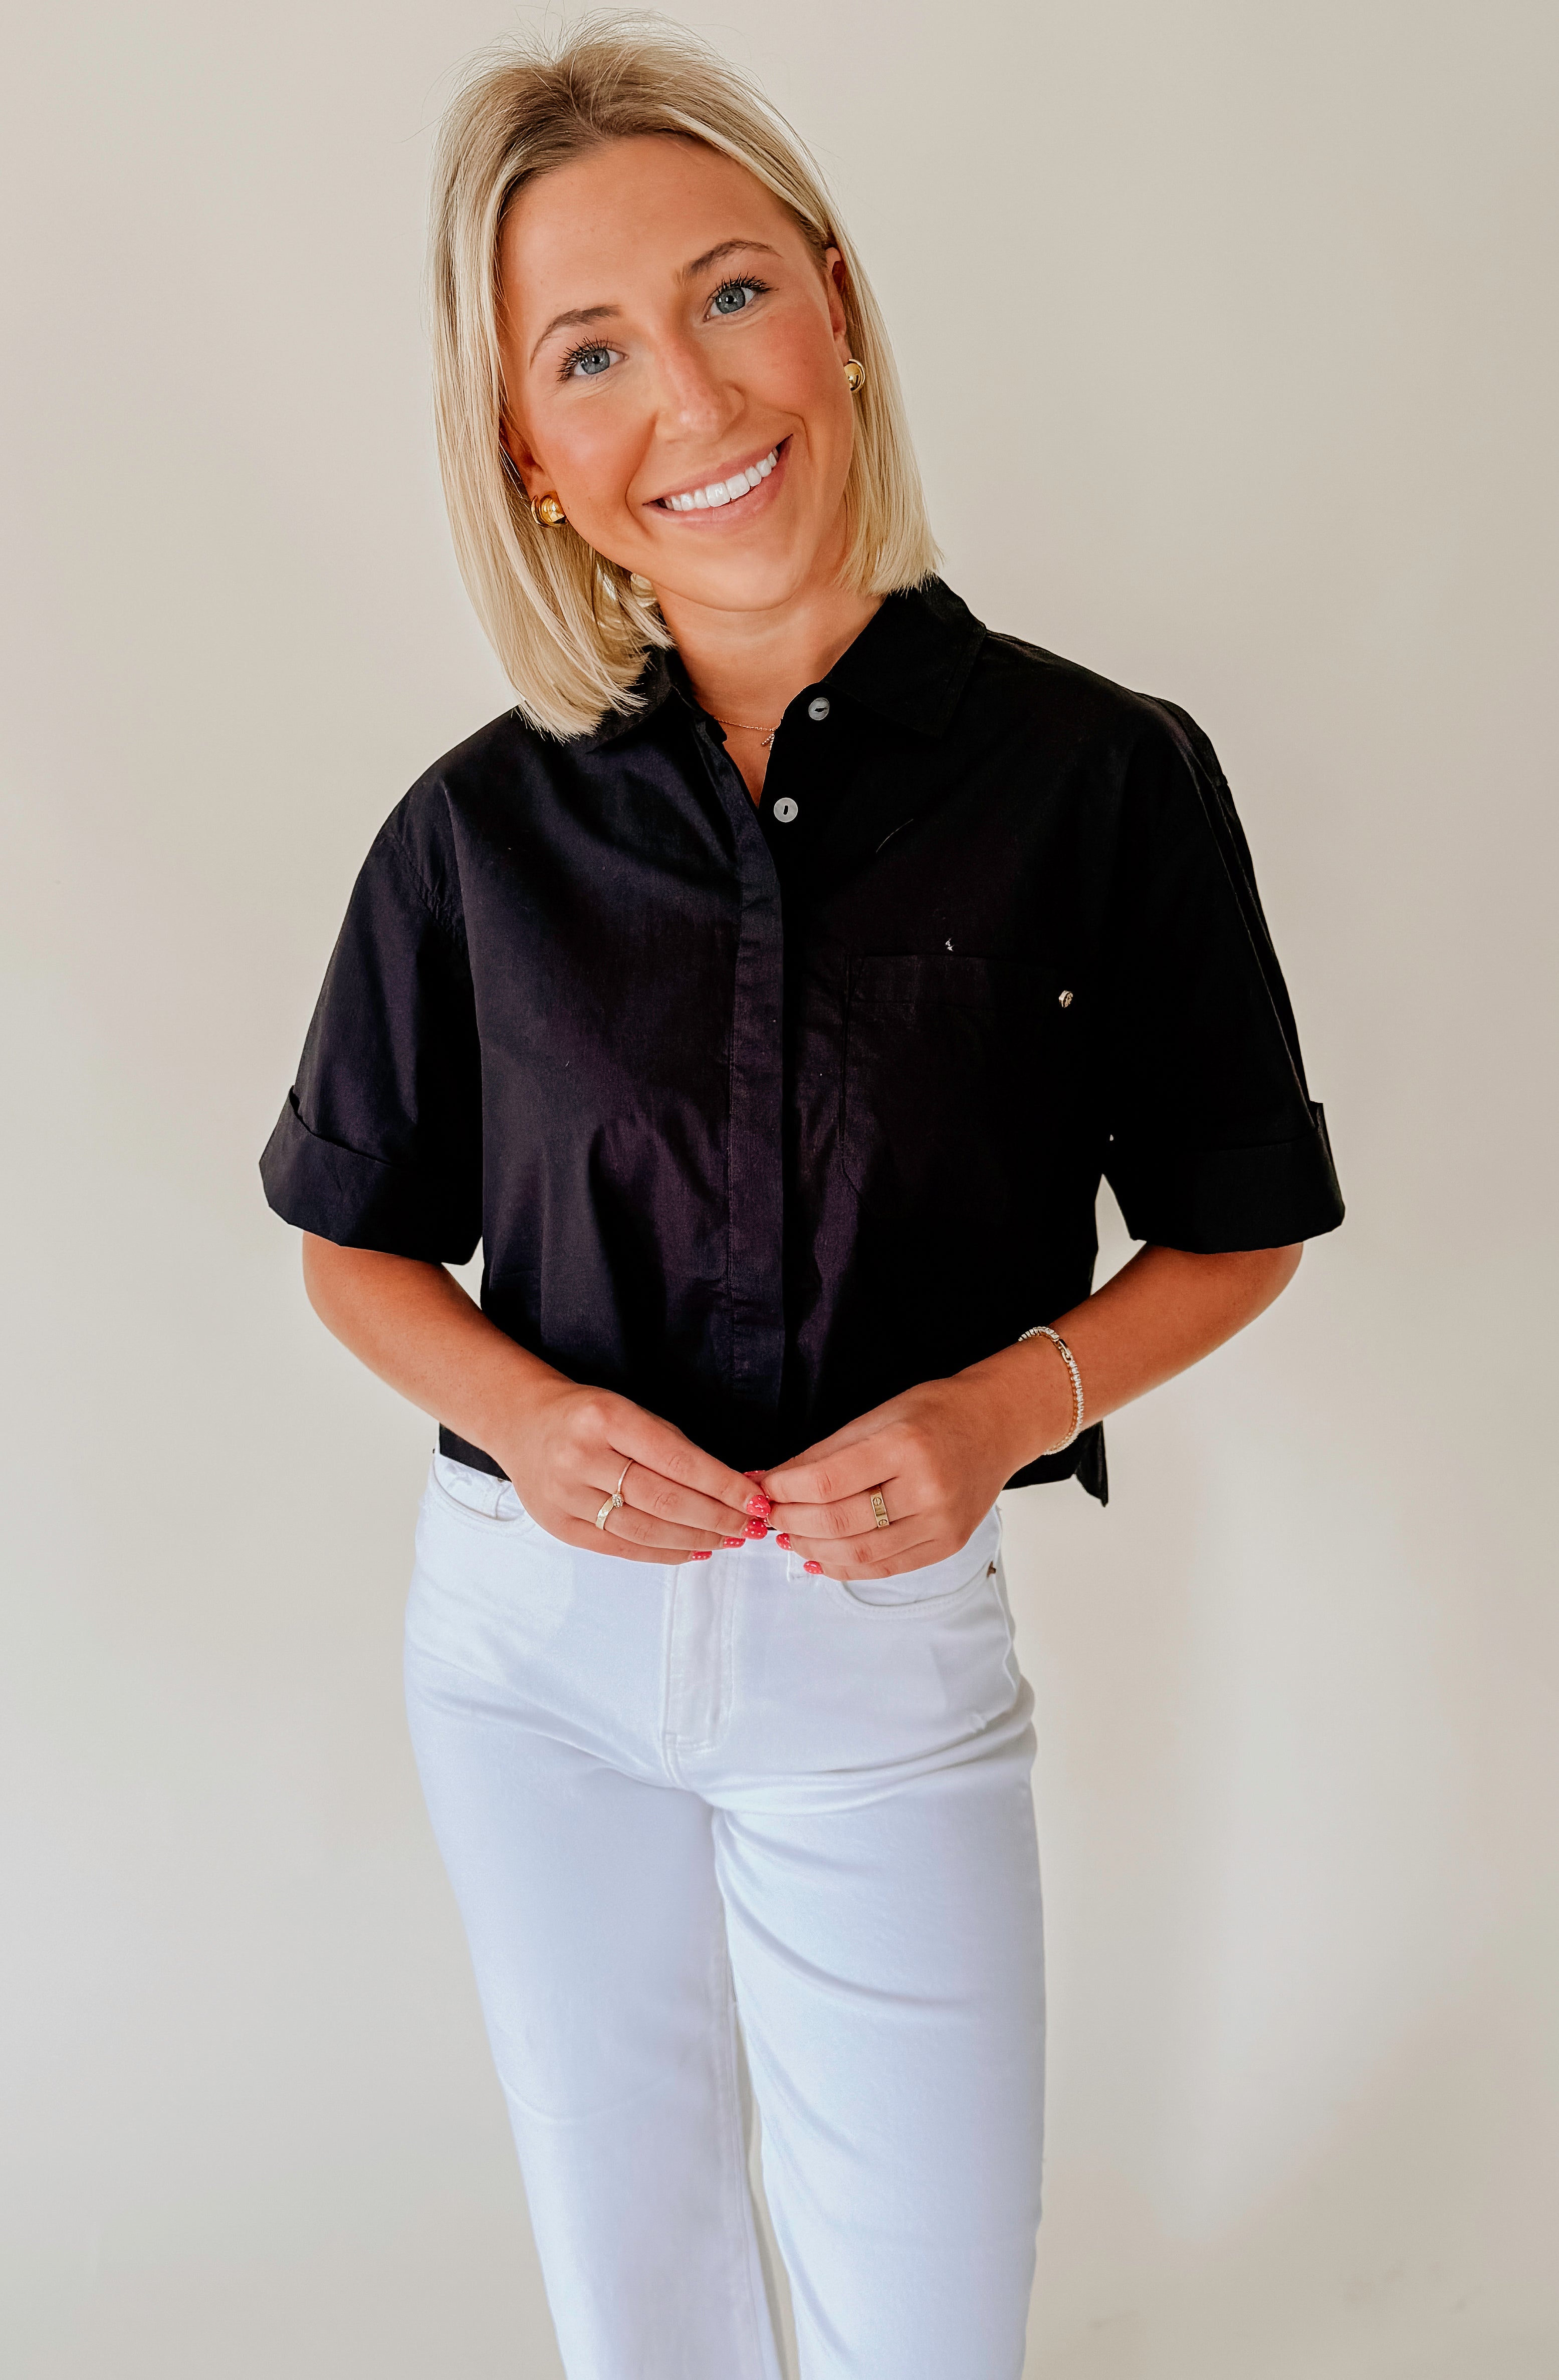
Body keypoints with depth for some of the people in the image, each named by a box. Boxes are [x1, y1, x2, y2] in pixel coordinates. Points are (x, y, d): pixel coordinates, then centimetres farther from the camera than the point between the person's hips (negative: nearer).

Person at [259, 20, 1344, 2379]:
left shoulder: (1101, 775, -10)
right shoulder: (480, 829, -6)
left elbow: (1235, 1228, 1)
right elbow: (357, 1239, 7)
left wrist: (1010, 1402, -17)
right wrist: (516, 1409, -13)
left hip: (886, 1648, -1)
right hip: (531, 1634, 2)